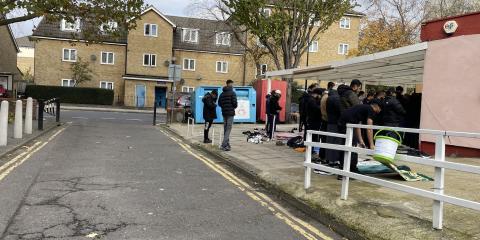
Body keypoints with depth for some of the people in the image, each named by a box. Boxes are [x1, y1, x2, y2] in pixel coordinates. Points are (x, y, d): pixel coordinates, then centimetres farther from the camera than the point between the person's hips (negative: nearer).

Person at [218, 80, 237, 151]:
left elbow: (219, 103, 10)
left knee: (225, 129, 13)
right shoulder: (232, 93, -9)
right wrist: (235, 106, 5)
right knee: (228, 128, -6)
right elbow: (234, 102, -15)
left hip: (224, 113, 7)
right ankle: (224, 145, -13)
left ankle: (227, 144, 18)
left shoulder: (222, 93, 11)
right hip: (230, 113, -7)